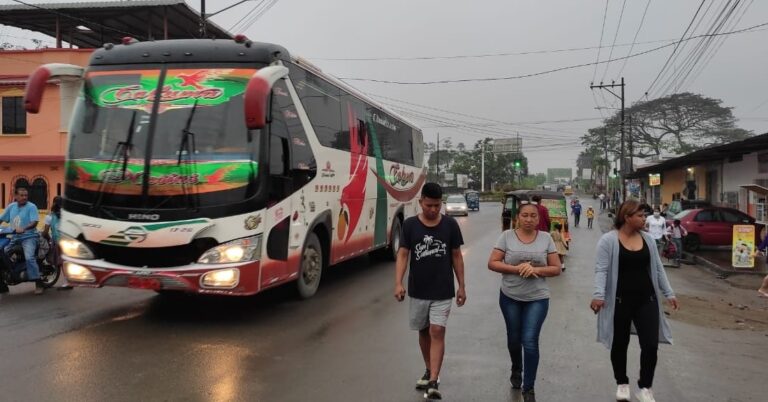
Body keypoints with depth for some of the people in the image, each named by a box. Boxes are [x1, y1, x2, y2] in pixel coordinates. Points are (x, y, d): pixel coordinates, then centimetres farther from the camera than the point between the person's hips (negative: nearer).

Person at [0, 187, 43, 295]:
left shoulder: (31, 207, -6)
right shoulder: (11, 206, 11)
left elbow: (34, 222, -19)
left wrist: (24, 228, -35)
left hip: (29, 237, -6)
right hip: (14, 238, 6)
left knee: (29, 258, -24)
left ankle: (38, 284, -21)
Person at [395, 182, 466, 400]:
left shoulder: (450, 224, -4)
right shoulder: (410, 225, -4)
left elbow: (457, 256, 3)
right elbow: (403, 254, -6)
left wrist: (461, 286, 3)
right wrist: (398, 283, -18)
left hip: (442, 291, -2)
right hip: (418, 291, 2)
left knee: (437, 332, -9)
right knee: (423, 331, 15)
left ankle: (433, 382, -10)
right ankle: (429, 371, 34)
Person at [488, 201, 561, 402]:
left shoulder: (546, 238, -1)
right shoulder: (507, 236, -4)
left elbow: (556, 268, 0)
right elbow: (492, 263, -7)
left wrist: (536, 269, -18)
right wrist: (516, 269, -20)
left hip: (537, 299, -1)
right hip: (510, 297, 1)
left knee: (530, 342, -7)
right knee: (514, 339, 17)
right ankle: (516, 370, 46)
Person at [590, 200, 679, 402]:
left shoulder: (648, 239, 6)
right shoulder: (609, 240, -10)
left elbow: (658, 269, 12)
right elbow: (601, 270, -14)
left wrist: (669, 294, 9)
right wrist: (598, 295, -25)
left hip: (647, 300, 4)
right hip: (619, 301, -4)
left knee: (651, 344, -1)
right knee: (620, 344, 11)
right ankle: (622, 383, 30)